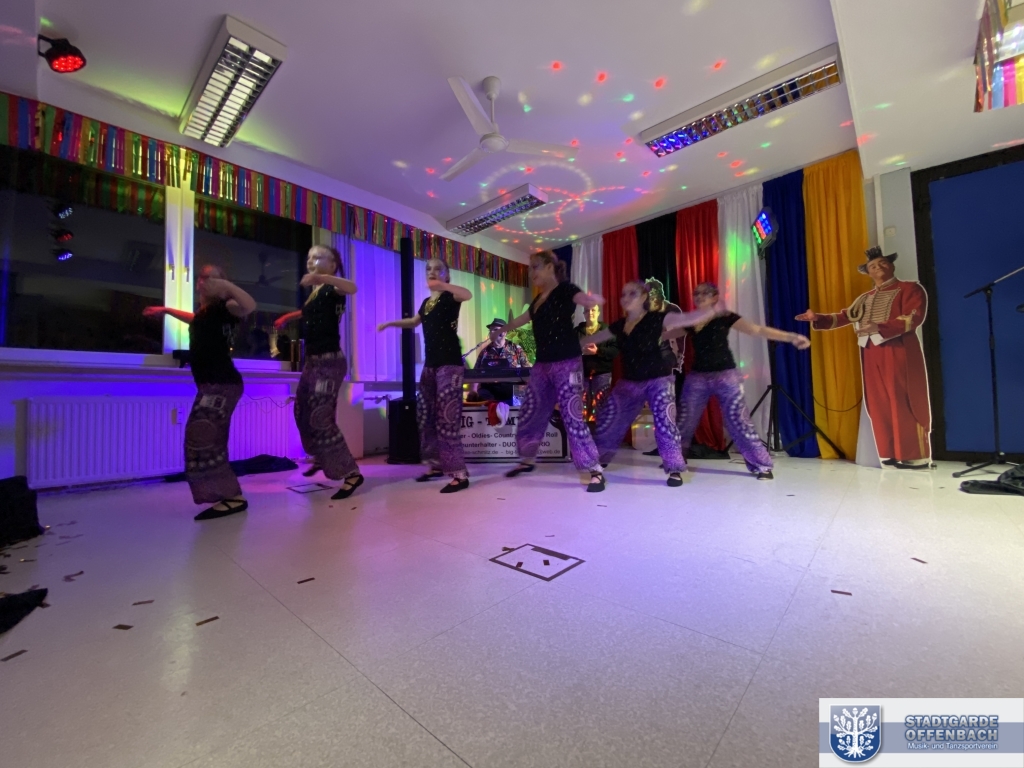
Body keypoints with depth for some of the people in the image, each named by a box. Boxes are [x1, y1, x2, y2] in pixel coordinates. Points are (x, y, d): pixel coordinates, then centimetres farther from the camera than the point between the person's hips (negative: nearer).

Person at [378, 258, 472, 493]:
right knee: (426, 417, 10)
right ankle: (436, 465, 22)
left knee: (446, 419, -15)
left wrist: (441, 285, -33)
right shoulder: (426, 302, 19)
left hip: (450, 365, -8)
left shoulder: (450, 296, -3)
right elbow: (414, 321, 38)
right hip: (430, 365, 9)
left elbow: (468, 295, -27)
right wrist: (390, 323, 31)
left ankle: (460, 474, -11)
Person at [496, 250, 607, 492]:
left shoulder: (565, 289, -3)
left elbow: (585, 299, -20)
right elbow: (522, 319, 35)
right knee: (529, 415, 11)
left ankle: (596, 471, -2)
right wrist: (500, 330, 45)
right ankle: (527, 460, 29)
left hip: (566, 363, -8)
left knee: (572, 417, -12)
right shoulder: (539, 299, 19)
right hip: (542, 364, 8)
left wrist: (593, 300, -38)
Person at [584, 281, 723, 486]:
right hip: (629, 382, 6)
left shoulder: (657, 319, -10)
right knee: (607, 419, 9)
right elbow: (593, 338, 17)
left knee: (664, 422, -15)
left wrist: (714, 310, -35)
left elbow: (690, 318, -19)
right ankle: (598, 460, 29)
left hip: (658, 380, -5)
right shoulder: (618, 325, 6)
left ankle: (675, 469, 1)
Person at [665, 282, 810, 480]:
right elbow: (665, 333, 17)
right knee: (685, 419, 8)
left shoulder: (725, 317, -4)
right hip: (697, 377, 4)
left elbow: (757, 330, -12)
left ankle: (762, 465, 8)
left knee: (738, 420, -5)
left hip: (725, 376, -4)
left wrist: (791, 337, -23)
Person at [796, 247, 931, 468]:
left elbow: (914, 318, -11)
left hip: (900, 354, -6)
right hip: (872, 356, 6)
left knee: (904, 404, -6)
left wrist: (879, 327, -24)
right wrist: (817, 318, 2)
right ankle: (891, 454, 10)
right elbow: (844, 317, 16)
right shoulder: (864, 298, 21)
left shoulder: (910, 289, 3)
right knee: (879, 406, 4)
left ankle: (916, 456, 1)